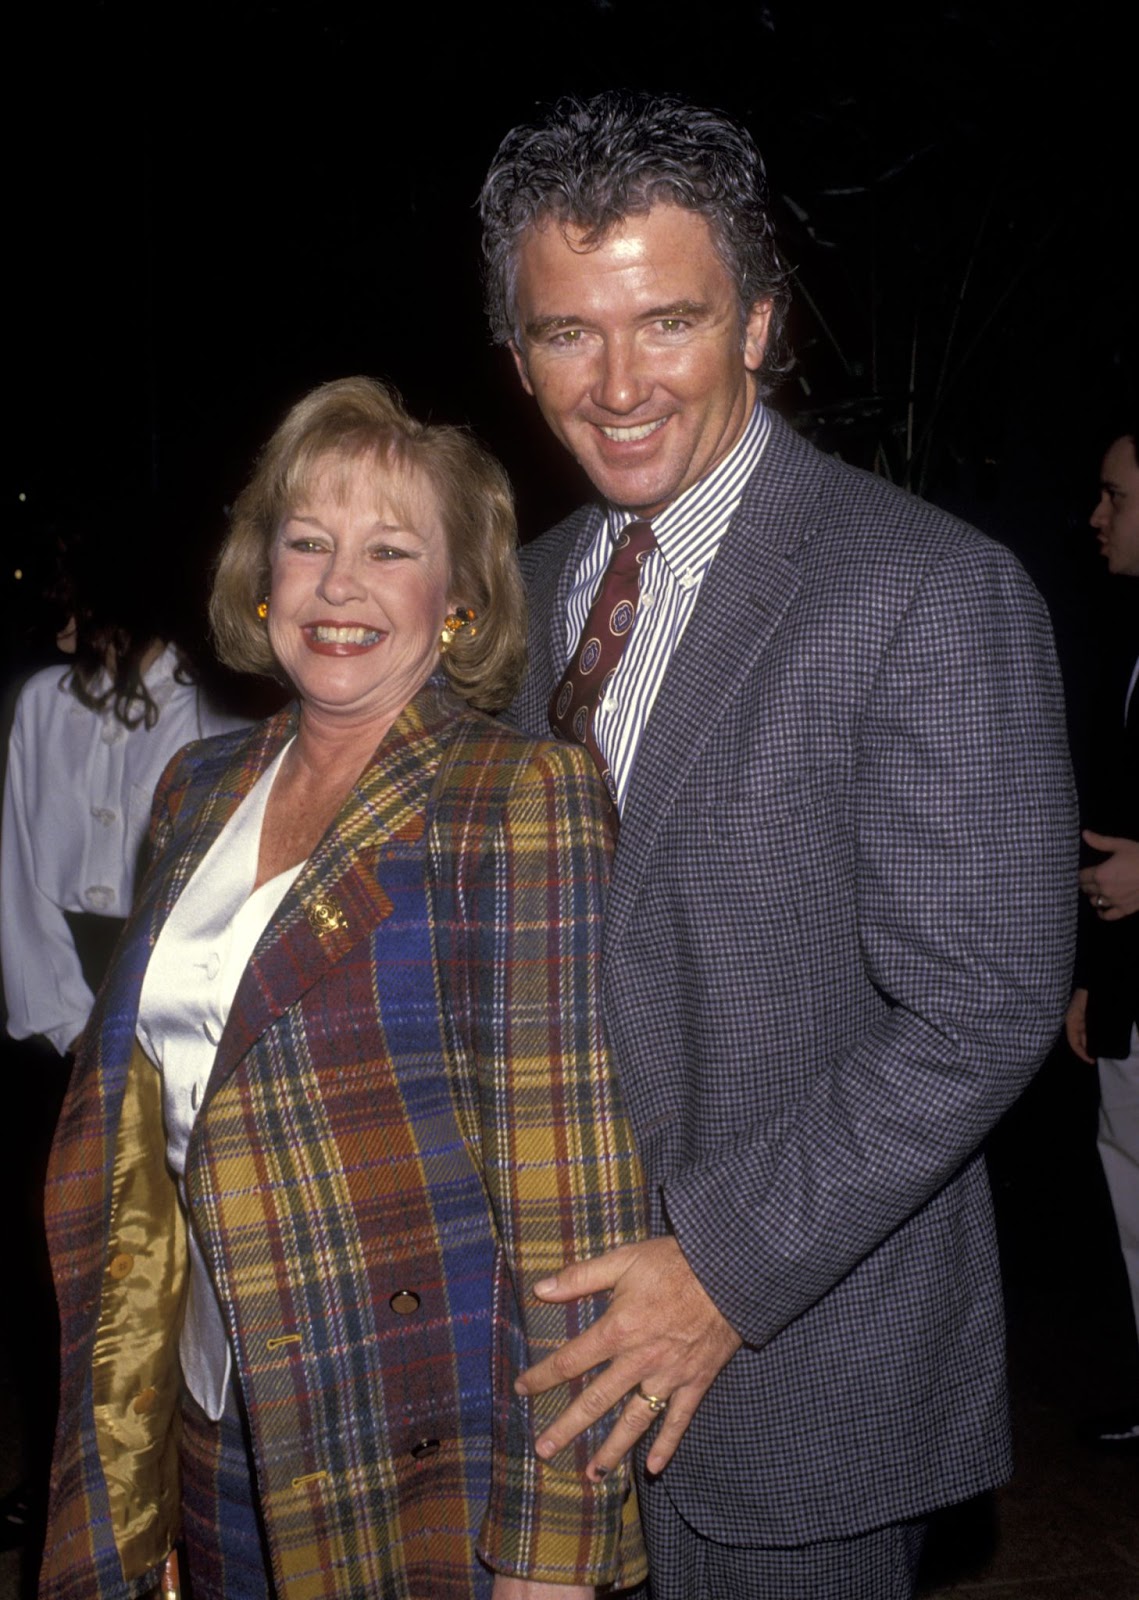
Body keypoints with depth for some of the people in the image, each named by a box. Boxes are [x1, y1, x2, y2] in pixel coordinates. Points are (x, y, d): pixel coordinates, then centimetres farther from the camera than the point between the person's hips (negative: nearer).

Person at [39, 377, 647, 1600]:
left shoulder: (520, 800, -14)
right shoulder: (201, 790, 6)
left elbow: (565, 1185, -17)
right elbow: (136, 1097, 13)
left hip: (430, 1450, -5)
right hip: (220, 1414, 6)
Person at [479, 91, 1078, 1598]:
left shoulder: (933, 594, -17)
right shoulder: (531, 585, 5)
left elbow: (983, 1007, -18)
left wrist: (726, 1269, -18)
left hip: (799, 1349, -5)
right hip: (576, 1323, 6)